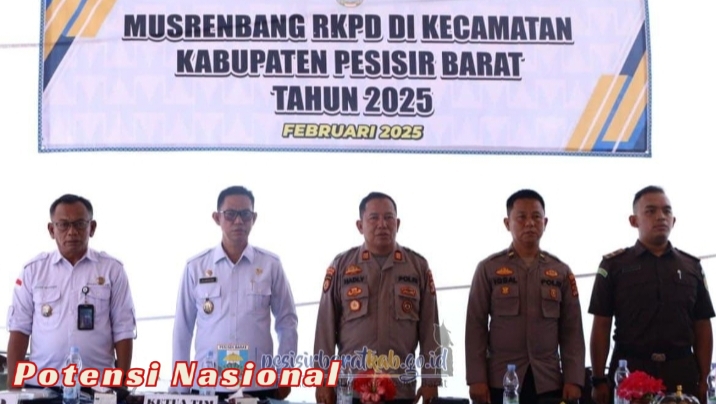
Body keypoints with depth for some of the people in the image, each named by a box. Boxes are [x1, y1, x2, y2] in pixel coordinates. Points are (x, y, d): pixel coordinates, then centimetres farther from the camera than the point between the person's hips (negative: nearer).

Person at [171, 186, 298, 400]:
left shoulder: (271, 265, 3)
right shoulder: (196, 267, 3)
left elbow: (287, 322, 8)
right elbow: (183, 326, 7)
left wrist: (284, 375, 4)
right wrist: (179, 385, 7)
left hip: (259, 386, 0)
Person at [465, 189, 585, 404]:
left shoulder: (562, 272, 10)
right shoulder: (488, 269, 4)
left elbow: (571, 331, 8)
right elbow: (476, 327, 1)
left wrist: (573, 380, -2)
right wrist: (476, 379, -6)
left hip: (549, 382, 2)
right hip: (500, 382, -2)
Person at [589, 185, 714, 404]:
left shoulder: (692, 267, 11)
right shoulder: (614, 265, 4)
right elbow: (601, 326, 1)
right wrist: (598, 380, -5)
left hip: (682, 373, 2)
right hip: (629, 372, -2)